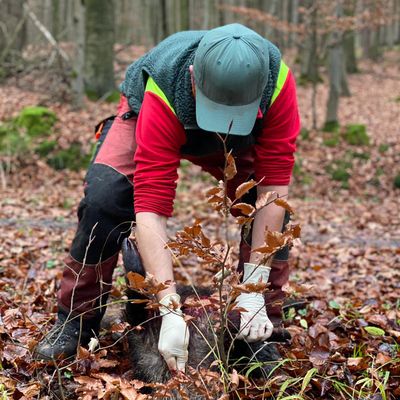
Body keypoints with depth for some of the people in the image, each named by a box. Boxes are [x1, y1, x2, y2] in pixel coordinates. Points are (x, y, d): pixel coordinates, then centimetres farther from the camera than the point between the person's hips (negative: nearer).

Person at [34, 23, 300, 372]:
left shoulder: (277, 81, -38)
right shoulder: (165, 94, -43)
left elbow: (274, 183, -34)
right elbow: (150, 205, -45)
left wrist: (254, 288, -37)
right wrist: (171, 311, -50)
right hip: (143, 118, -2)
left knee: (271, 199, -21)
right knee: (104, 196, -27)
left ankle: (264, 329, -5)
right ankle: (75, 322, -9)